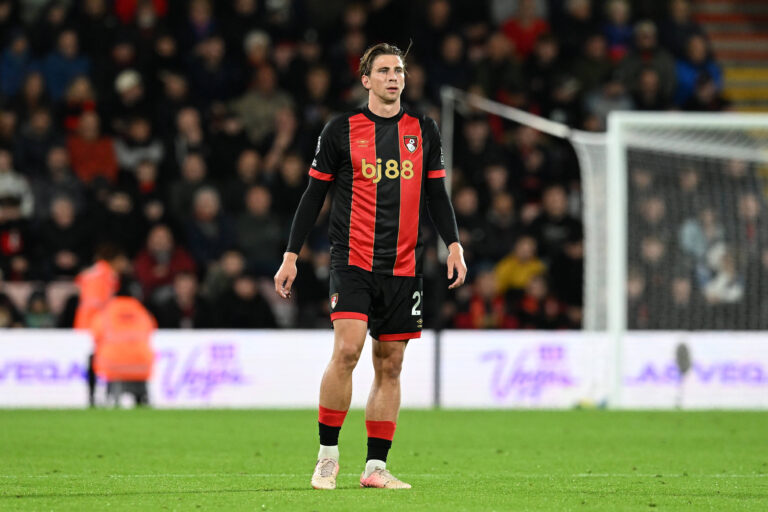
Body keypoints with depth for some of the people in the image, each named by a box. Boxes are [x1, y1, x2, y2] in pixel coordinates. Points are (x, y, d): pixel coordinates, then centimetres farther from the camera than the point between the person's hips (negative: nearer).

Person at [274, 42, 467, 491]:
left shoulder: (424, 131, 10)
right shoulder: (341, 130, 1)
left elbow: (436, 193, 16)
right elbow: (314, 194, 5)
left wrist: (454, 244, 2)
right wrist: (291, 257, 2)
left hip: (403, 265, 4)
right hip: (353, 259, -4)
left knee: (390, 365, 4)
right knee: (347, 349, -19)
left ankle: (376, 467, 9)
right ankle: (328, 454, -6)